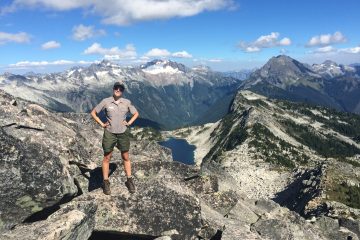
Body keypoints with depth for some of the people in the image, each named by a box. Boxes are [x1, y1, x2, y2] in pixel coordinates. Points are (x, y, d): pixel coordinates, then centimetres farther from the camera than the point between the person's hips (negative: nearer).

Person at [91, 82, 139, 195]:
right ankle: (106, 182, 18)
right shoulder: (105, 101, -5)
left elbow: (136, 113, 13)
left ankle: (129, 181, 22)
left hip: (123, 133, 2)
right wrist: (102, 124, -3)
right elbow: (93, 112, 4)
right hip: (109, 133, -1)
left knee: (125, 157, 10)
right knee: (107, 158, 6)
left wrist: (129, 123, 1)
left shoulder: (127, 102, 0)